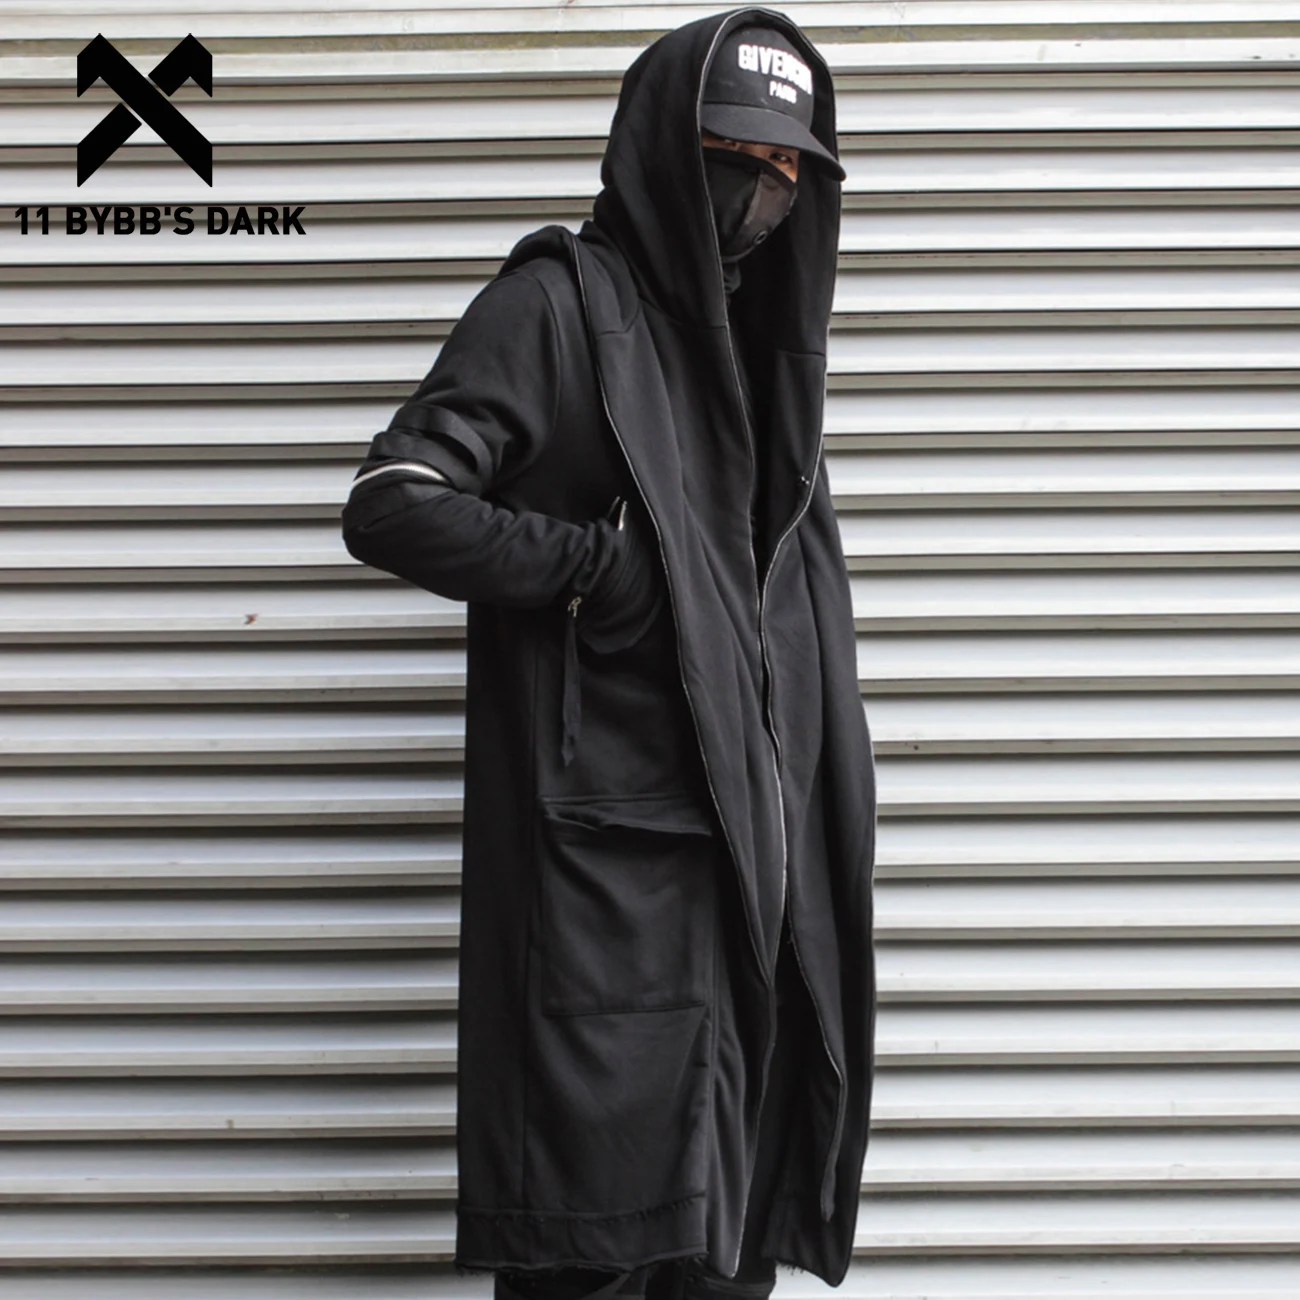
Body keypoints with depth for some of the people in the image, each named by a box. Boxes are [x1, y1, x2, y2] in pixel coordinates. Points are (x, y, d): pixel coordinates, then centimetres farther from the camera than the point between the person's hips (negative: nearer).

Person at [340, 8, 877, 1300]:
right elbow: (391, 504, -11)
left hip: (755, 846, 7)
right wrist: (598, 566, -13)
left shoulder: (768, 342, 20)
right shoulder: (560, 301, -2)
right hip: (608, 843, -7)